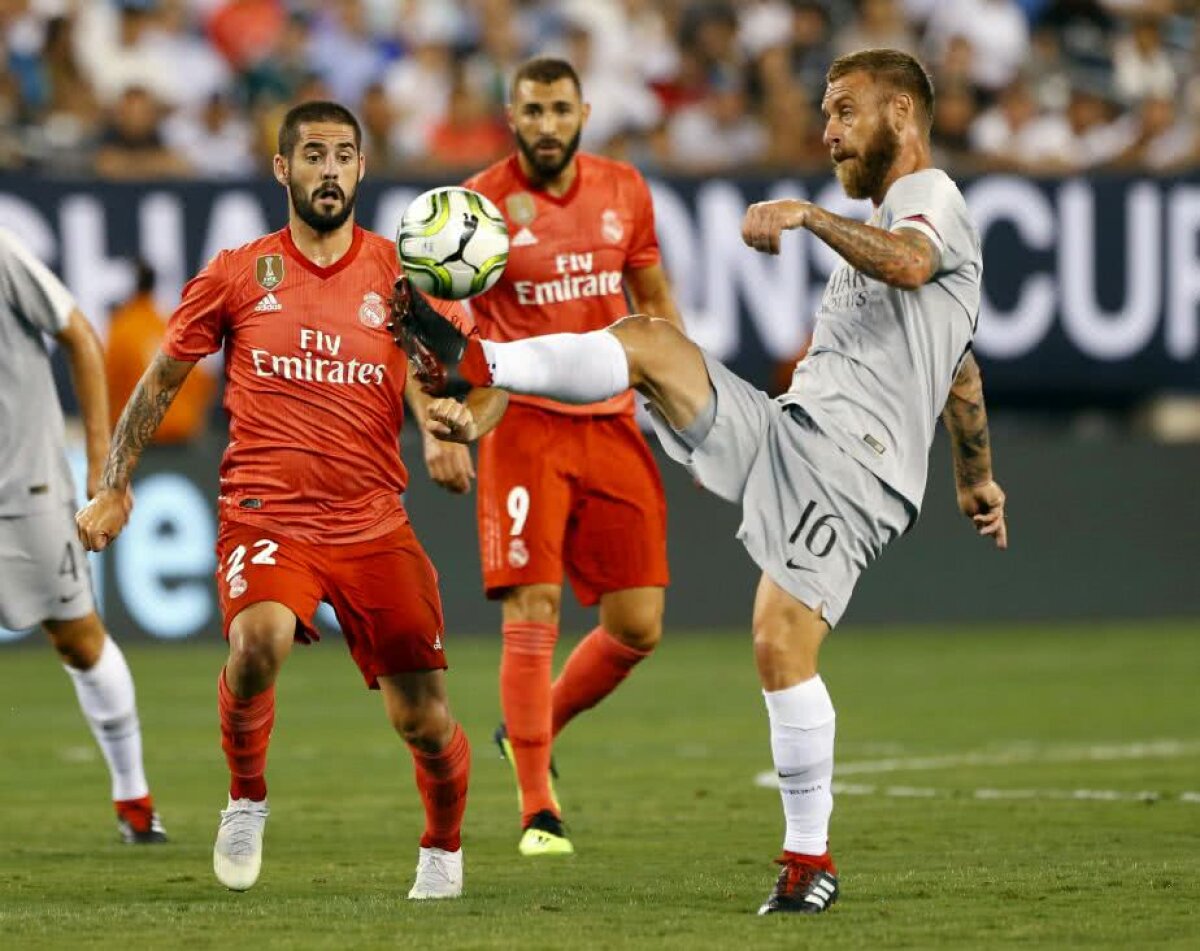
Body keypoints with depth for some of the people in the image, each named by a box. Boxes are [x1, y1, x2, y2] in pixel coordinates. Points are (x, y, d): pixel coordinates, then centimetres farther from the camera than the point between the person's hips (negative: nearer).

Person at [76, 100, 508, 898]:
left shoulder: (402, 276, 5)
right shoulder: (238, 275, 5)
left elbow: (490, 380, 7)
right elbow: (162, 380, 15)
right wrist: (114, 486, 10)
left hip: (374, 525, 2)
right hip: (266, 518, -1)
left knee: (424, 720, 0)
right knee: (259, 641, -32)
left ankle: (444, 848, 32)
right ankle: (246, 800, -4)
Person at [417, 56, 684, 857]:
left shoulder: (625, 191, 7)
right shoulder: (481, 204, -6)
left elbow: (655, 302, 18)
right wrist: (441, 428, -14)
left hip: (614, 425, 4)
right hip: (524, 425, -4)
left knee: (639, 626, 1)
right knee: (532, 611, -12)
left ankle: (536, 728, 27)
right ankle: (538, 808, -5)